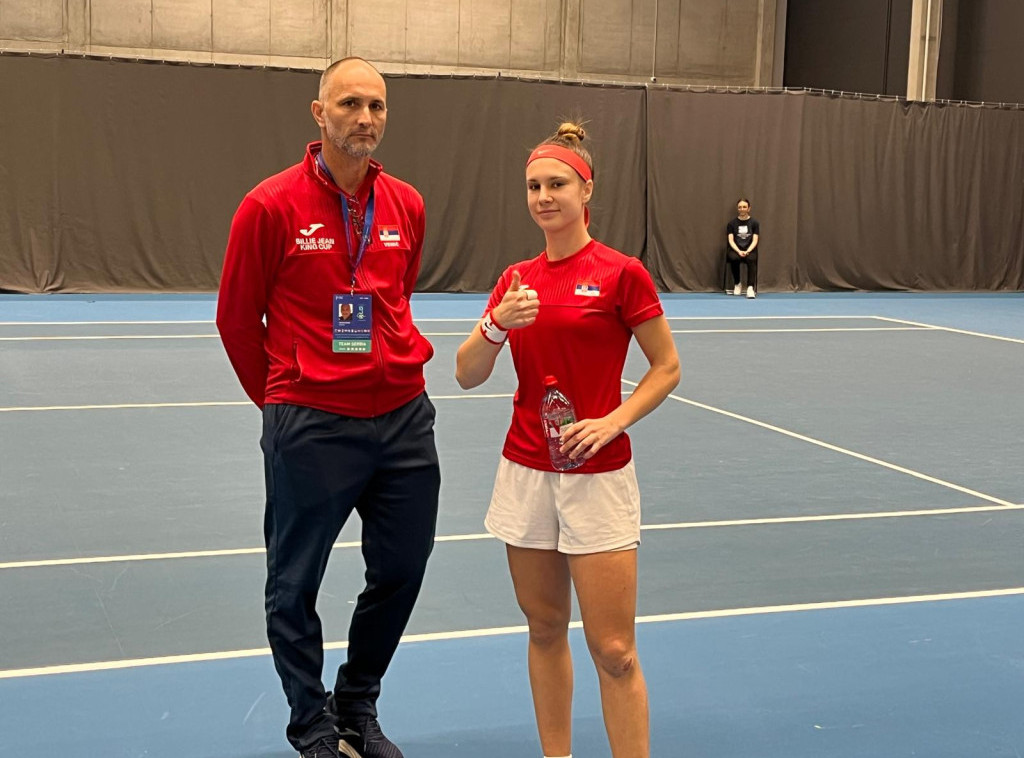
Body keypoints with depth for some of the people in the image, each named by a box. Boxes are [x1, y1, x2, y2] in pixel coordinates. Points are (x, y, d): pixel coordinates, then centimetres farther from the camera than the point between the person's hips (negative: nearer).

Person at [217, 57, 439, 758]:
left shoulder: (407, 206, 5)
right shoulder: (273, 205, -9)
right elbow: (238, 317, 0)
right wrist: (280, 398, 8)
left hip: (404, 420, 5)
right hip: (310, 426, -5)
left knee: (401, 572, 14)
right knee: (295, 587, 6)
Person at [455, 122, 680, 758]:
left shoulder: (621, 274, -7)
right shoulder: (516, 280, 7)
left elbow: (667, 367, -1)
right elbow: (467, 375, 4)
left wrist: (613, 421, -15)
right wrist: (498, 324, -15)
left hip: (598, 476, -5)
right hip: (525, 472, 5)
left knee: (614, 651, -5)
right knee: (545, 628, 13)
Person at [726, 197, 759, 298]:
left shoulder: (754, 223, 5)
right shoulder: (732, 223, 6)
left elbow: (755, 240, -2)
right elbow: (731, 240, -2)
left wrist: (747, 251, -20)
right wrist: (739, 251, -20)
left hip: (749, 250, 0)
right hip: (735, 250, 1)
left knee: (751, 259, -36)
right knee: (734, 258, -35)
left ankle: (750, 287, -43)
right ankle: (737, 284, -13)